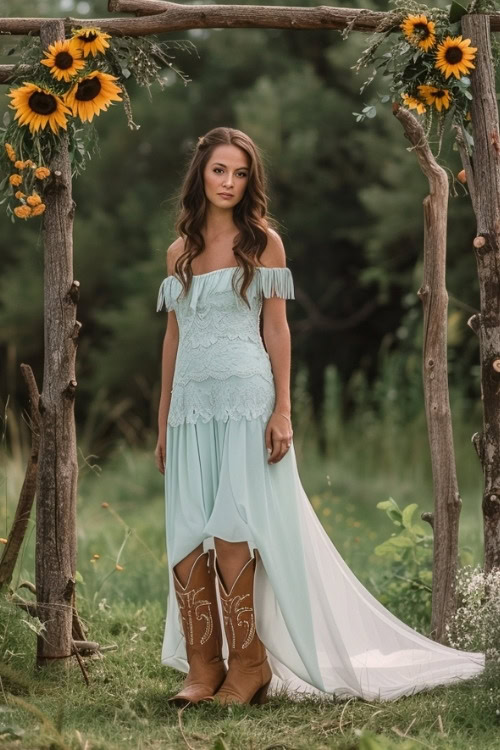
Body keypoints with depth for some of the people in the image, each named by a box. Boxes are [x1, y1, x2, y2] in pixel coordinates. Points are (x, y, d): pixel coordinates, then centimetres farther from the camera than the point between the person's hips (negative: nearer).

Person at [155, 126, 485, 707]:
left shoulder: (262, 241, 3)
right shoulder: (180, 252, 15)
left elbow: (276, 329, -1)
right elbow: (173, 338, 17)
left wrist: (282, 411, -10)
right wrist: (162, 424, 15)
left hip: (245, 399, -5)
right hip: (190, 404, 5)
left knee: (231, 537, -11)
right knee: (186, 542, -2)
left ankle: (247, 665, -3)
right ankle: (203, 668, 2)